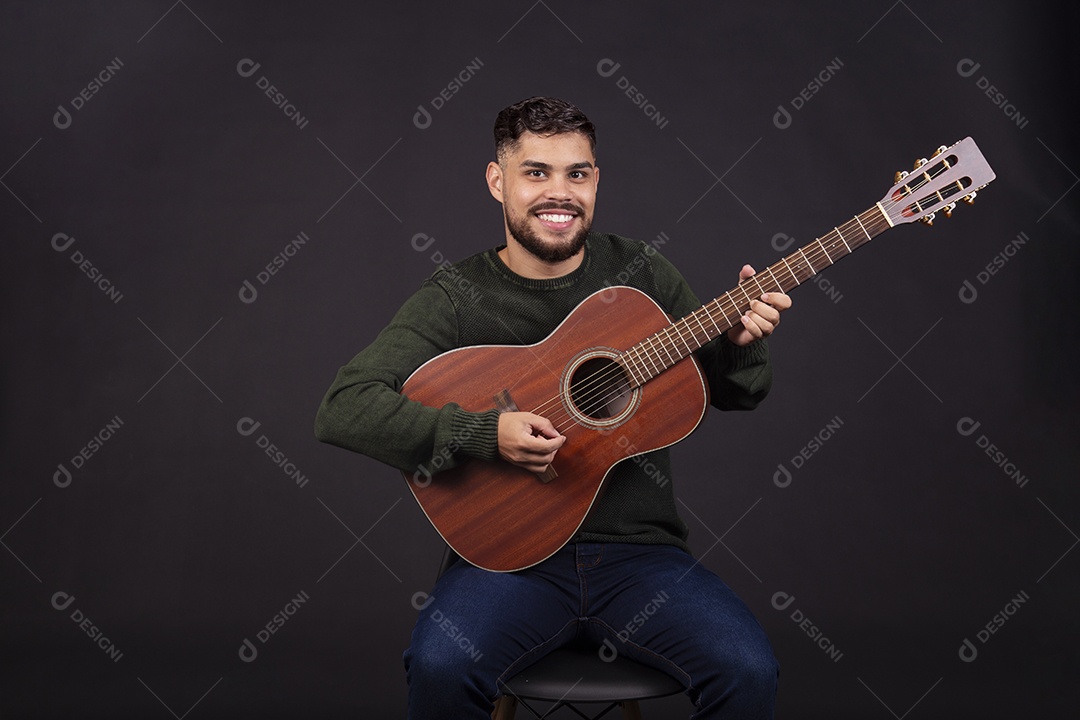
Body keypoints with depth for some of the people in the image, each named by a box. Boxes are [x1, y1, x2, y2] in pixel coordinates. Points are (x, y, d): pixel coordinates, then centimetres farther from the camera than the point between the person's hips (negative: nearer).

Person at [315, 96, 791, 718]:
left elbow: (734, 394, 16)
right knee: (439, 667, -30)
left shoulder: (641, 273, 7)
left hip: (640, 550, 2)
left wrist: (743, 343, -8)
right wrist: (484, 433, -23)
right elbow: (342, 409, -13)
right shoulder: (456, 297, -2)